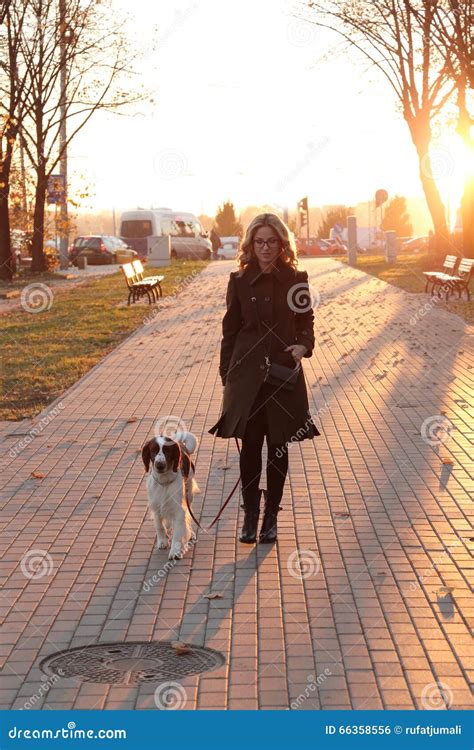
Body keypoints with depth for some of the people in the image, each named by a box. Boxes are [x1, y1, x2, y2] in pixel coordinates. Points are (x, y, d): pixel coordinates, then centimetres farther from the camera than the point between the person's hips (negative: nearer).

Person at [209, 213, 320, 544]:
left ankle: (271, 517, 21)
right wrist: (227, 375, 3)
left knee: (278, 447, 7)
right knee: (250, 445, 0)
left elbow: (306, 321, 9)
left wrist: (304, 346, -12)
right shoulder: (240, 281, 1)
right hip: (247, 375, 0)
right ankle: (250, 516, 14)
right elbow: (230, 331, 5)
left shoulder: (296, 280, 1)